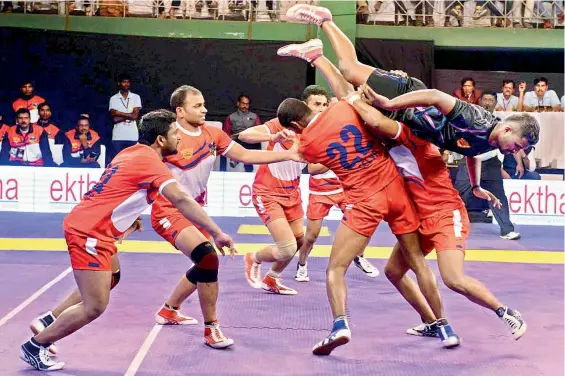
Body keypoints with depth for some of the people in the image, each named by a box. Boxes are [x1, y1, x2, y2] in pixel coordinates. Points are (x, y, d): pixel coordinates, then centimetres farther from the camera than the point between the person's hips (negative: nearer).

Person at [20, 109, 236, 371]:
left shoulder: (132, 153, 13)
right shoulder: (151, 162, -14)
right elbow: (181, 200, -26)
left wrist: (131, 215, 28)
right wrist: (216, 233, -29)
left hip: (84, 225, 10)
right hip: (89, 232, -10)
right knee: (95, 307, -7)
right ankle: (34, 347, 4)